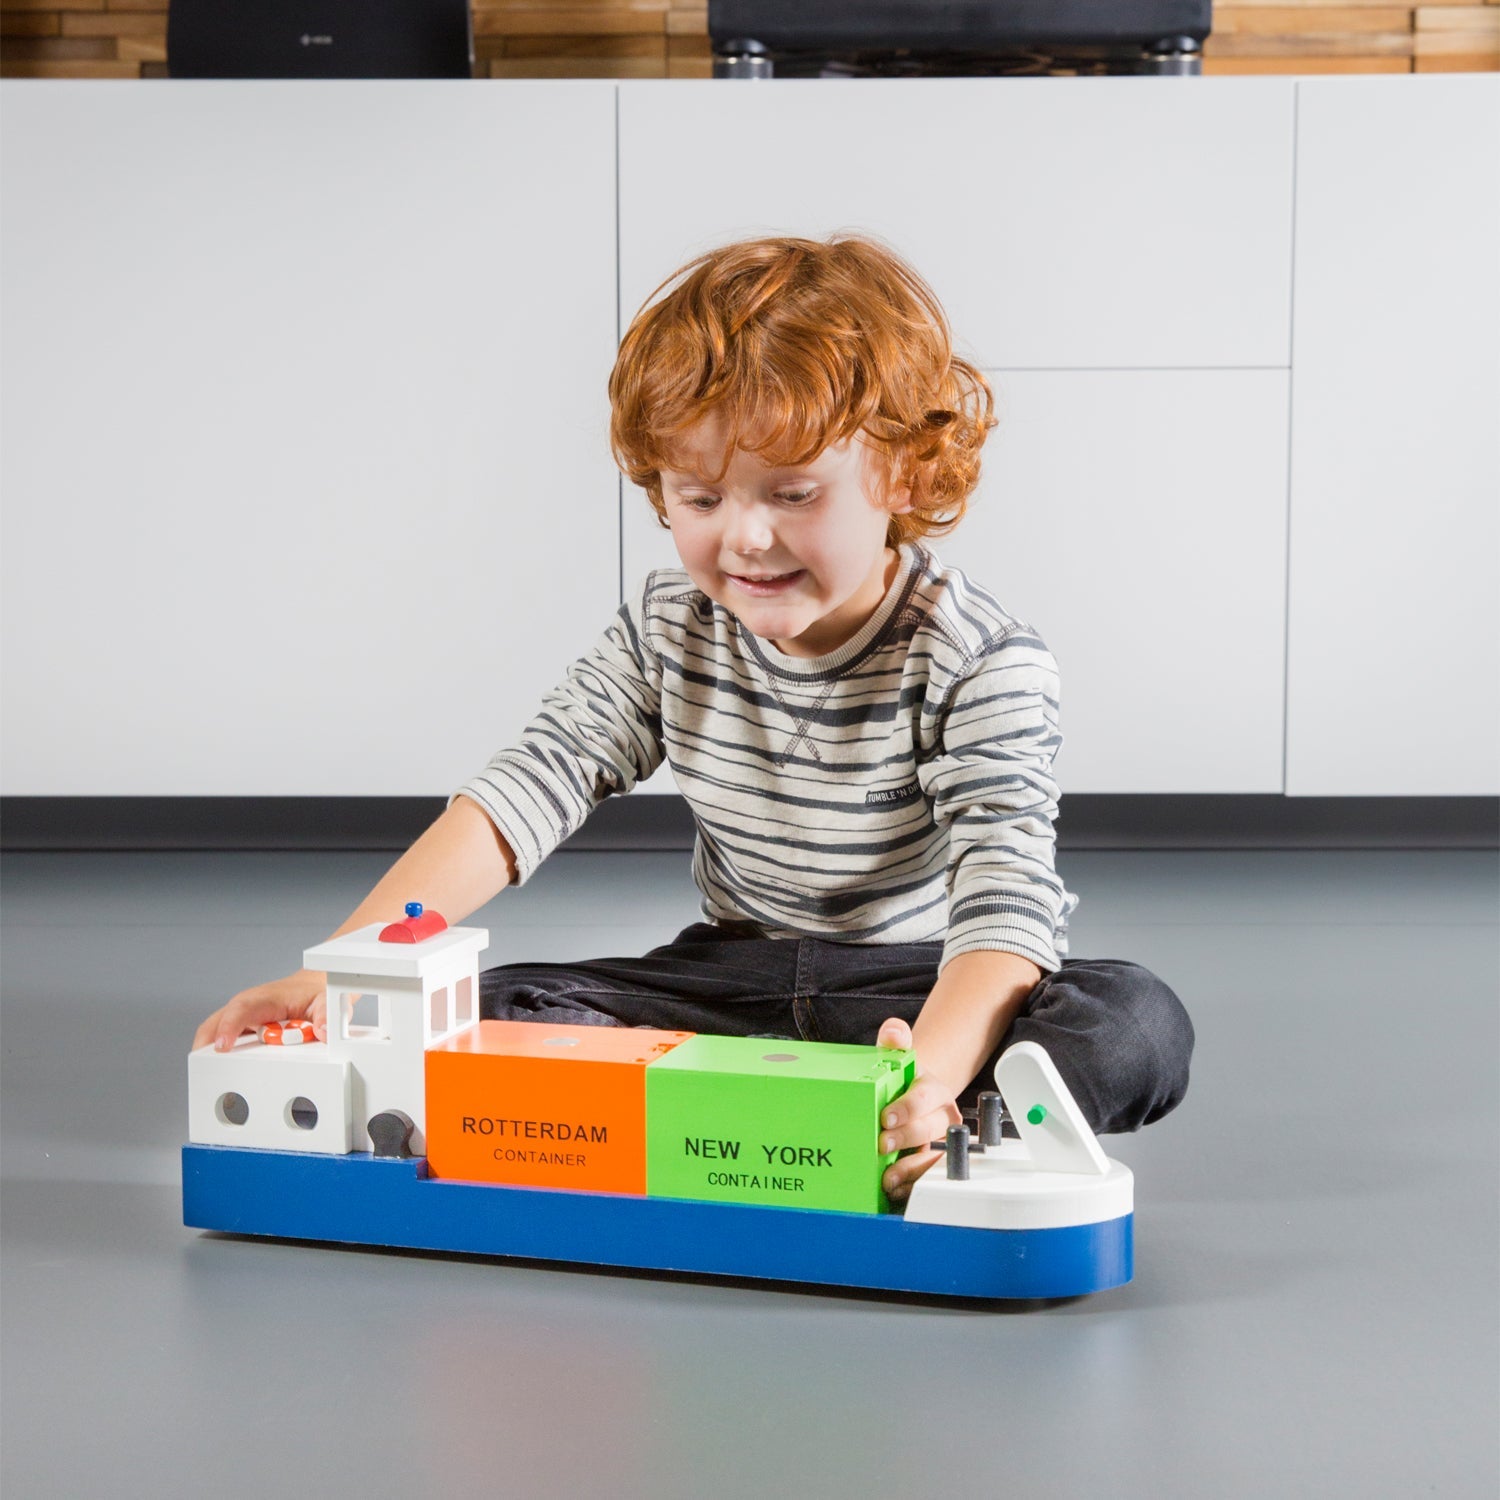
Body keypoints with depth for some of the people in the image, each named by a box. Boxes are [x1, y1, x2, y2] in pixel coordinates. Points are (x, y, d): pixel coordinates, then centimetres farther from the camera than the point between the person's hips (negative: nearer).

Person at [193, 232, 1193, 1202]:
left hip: (939, 992, -4)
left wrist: (931, 1070, -51)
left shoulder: (981, 663, -18)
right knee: (486, 1012, -17)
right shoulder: (669, 632, -3)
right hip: (742, 979, 4)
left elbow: (1006, 893, -30)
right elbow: (523, 795, -10)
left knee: (1138, 1028, -32)